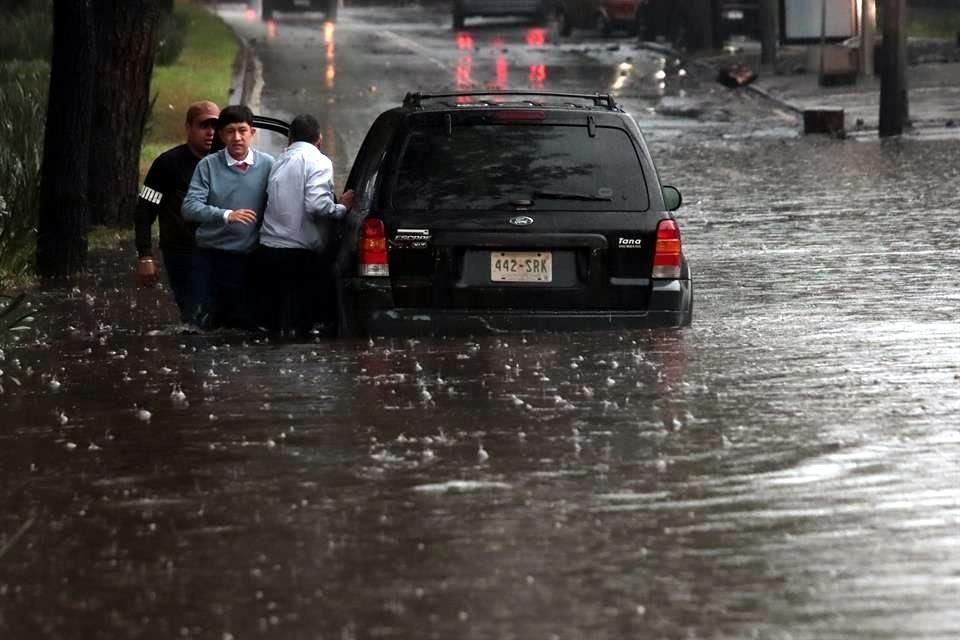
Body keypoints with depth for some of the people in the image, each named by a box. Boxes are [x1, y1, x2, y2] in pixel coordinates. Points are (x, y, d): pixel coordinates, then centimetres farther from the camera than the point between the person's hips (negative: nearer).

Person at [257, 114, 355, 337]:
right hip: (300, 252, -7)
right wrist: (342, 208, -4)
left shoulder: (280, 162, 16)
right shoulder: (317, 161, -7)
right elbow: (317, 205, -20)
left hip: (267, 249, 7)